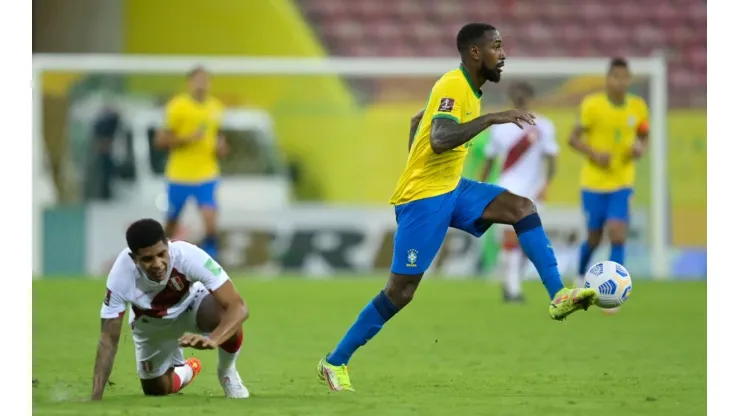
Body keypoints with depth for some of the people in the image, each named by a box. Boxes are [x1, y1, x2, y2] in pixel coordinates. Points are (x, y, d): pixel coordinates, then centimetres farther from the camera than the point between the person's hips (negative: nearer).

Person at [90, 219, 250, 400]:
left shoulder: (188, 256, -40)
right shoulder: (121, 276, -36)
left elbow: (237, 306, -42)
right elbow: (108, 340, -27)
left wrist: (213, 340, -62)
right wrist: (96, 399, -34)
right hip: (151, 326, 2)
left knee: (223, 314, -34)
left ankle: (227, 372, -2)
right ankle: (186, 370, 43)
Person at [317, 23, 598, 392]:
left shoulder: (469, 88, 11)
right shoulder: (452, 87, -18)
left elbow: (418, 121, 25)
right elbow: (440, 140, -36)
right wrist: (491, 118, -35)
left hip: (452, 189, 9)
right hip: (422, 197, -9)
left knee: (522, 207, -8)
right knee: (400, 292, -6)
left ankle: (558, 297, -15)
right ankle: (335, 362, 4)